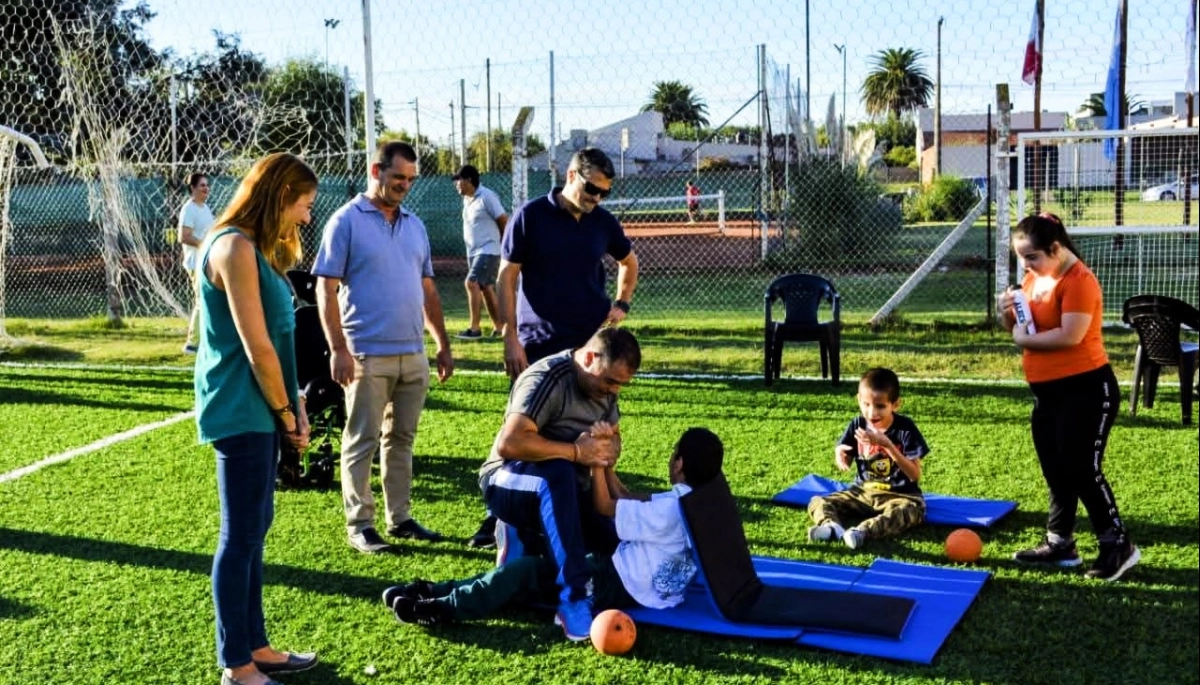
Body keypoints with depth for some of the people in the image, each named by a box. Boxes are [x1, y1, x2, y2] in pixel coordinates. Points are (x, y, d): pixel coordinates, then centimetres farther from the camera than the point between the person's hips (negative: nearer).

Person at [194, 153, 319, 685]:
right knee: (241, 535, -2)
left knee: (254, 528, 15)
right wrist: (288, 415, -10)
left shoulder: (254, 248, 14)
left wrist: (293, 406, 7)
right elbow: (256, 347, -19)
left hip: (259, 410, 10)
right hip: (240, 412, -10)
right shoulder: (235, 247, -17)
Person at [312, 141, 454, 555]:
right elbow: (325, 289, -8)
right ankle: (359, 524, 9)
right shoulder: (346, 221, -4)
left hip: (413, 354, 6)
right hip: (367, 354, -6)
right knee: (362, 442, 1)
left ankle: (400, 517, 22)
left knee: (402, 439, 13)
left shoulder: (414, 225, 14)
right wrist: (338, 349, -15)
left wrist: (443, 345, 14)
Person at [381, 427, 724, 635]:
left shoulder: (668, 510, -22)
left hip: (622, 588, -9)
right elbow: (625, 502, 13)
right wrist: (605, 460, 11)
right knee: (536, 571, 5)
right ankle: (441, 591, 2)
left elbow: (605, 507, -13)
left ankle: (444, 608, -11)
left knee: (531, 570, -13)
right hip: (633, 584, 9)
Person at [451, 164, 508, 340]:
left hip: (488, 251, -9)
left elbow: (504, 221, -11)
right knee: (486, 288, 11)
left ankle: (474, 328, -16)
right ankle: (499, 327, 19)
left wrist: (504, 245, 0)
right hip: (473, 251, 9)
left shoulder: (487, 197, -15)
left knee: (472, 283, -18)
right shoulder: (467, 199, 10)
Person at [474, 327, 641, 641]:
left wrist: (607, 449, -13)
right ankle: (574, 596, -41)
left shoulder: (604, 386, 4)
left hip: (565, 489, 8)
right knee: (558, 472, -40)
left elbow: (614, 438, 12)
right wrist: (576, 451, -29)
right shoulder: (547, 379, -21)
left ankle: (532, 540, 12)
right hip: (509, 482, -8)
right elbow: (509, 444, -32)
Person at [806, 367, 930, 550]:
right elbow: (846, 464, 11)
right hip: (863, 491, 4)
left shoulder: (905, 428, -12)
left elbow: (915, 475, -18)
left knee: (910, 510, -39)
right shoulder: (857, 425, -1)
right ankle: (831, 526, -44)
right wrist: (839, 454, -15)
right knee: (817, 502, -13)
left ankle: (863, 531, -55)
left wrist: (887, 445, -27)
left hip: (899, 495, -4)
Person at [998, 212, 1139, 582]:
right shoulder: (1034, 278, 9)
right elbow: (1021, 327, 17)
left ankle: (1118, 545, 11)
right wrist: (1008, 312, -5)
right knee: (1056, 472, 14)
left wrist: (1024, 339, -14)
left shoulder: (1079, 280, -18)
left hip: (1086, 389, -9)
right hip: (1047, 392, 9)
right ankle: (1059, 543, 24)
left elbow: (1070, 335, -27)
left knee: (1083, 470, -3)